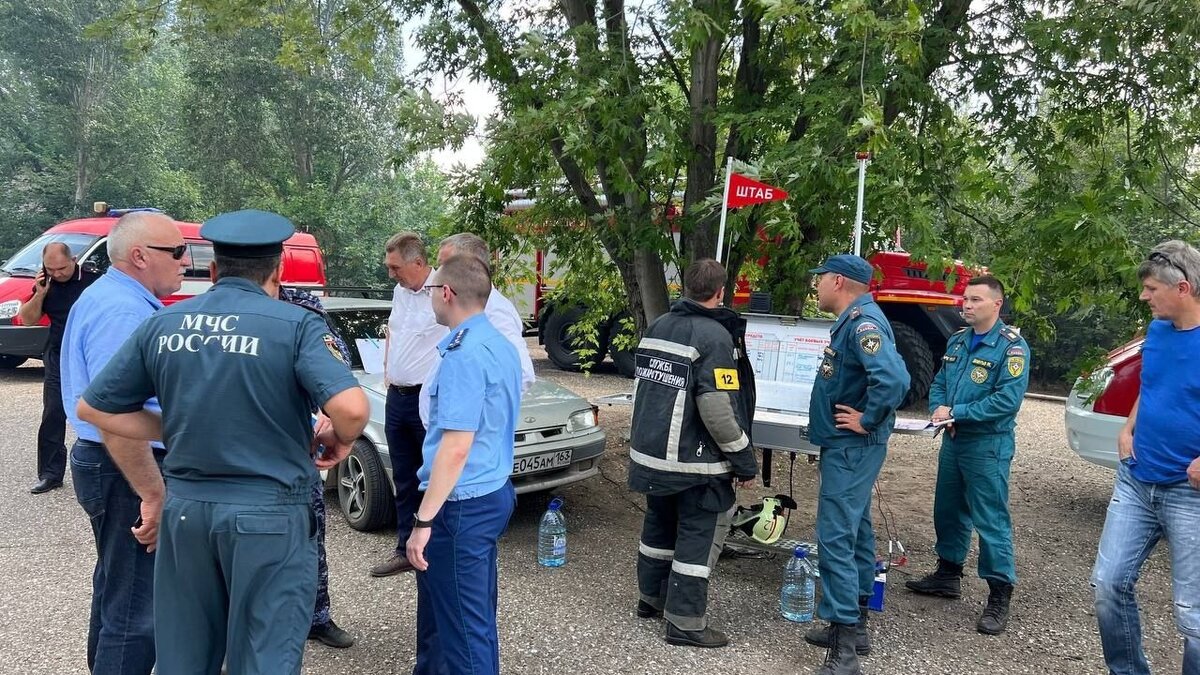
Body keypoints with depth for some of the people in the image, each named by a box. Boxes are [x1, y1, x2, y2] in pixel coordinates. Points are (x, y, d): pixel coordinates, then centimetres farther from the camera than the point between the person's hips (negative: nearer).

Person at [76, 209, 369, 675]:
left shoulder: (162, 324, 5)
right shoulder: (296, 325, -10)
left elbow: (94, 409, 11)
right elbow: (351, 408, -25)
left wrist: (152, 492, 14)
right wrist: (339, 440, -2)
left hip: (185, 508, 5)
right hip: (269, 514, -5)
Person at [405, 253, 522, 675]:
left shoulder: (465, 355, -21)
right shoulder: (500, 345, 9)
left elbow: (456, 447, -25)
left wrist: (423, 521, -22)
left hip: (462, 504, -10)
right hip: (493, 494, 10)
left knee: (464, 623, 3)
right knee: (475, 613, 22)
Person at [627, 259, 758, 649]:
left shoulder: (657, 327, 7)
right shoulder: (715, 336, -17)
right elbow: (717, 410, -22)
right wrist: (745, 462, -13)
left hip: (651, 453, 8)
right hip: (694, 461, -8)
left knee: (658, 524, 21)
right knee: (698, 536, 3)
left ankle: (651, 598, 35)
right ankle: (685, 622, 9)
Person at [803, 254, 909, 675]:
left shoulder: (863, 322, -20)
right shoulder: (853, 320, 12)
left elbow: (893, 378, -34)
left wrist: (867, 420, -22)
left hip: (851, 449, -11)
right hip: (848, 447, 11)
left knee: (836, 538, -10)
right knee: (854, 532, 16)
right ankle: (854, 623, 28)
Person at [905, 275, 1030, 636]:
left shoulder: (1011, 345, -13)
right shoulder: (957, 341, 10)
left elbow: (1008, 399, -21)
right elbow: (939, 383, 15)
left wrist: (957, 412, -20)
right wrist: (938, 411, -6)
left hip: (988, 446, -7)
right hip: (953, 441, 8)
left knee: (991, 520, -3)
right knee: (948, 511, 17)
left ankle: (999, 597, 7)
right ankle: (948, 574, 34)